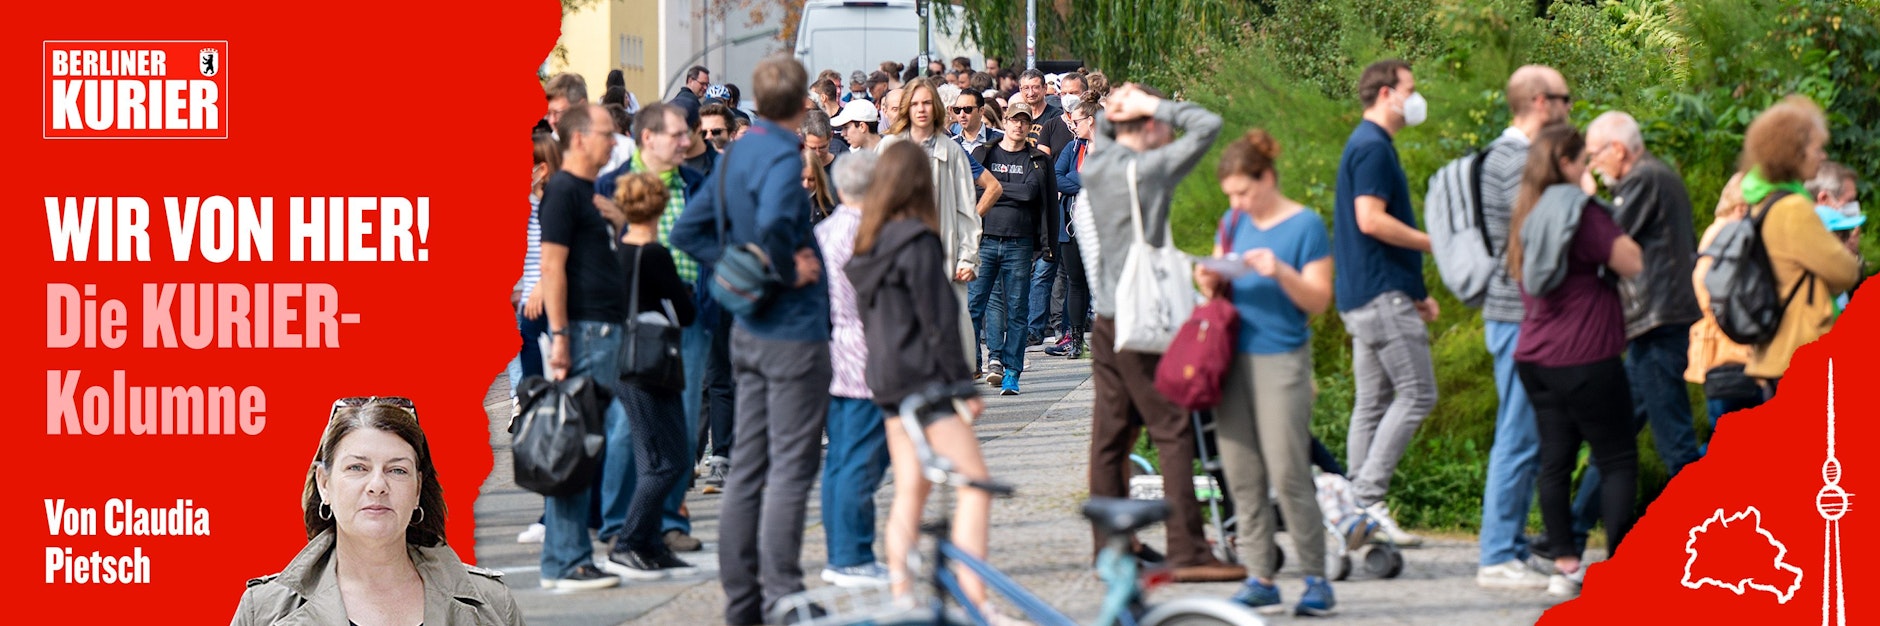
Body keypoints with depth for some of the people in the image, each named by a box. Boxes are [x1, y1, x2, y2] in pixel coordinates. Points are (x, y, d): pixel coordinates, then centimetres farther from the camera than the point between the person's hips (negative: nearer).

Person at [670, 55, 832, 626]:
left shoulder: (737, 154, 10)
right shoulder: (783, 157, -17)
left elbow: (688, 230, 14)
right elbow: (772, 224, -36)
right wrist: (788, 273, -19)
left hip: (748, 331, 9)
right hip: (792, 330, -9)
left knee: (748, 465, 11)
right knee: (791, 466, -4)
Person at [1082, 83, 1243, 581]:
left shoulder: (1094, 165, 9)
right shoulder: (1150, 168, -12)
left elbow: (1102, 132, 31)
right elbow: (1207, 125, -10)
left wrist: (1113, 112, 10)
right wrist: (1154, 106, -3)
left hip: (1106, 317, 8)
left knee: (1111, 435, 9)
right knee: (1174, 432, -7)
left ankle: (1109, 547, 12)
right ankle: (1188, 553, -10)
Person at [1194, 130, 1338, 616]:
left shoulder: (1305, 225, -4)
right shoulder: (1234, 223, 13)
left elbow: (1318, 300, -7)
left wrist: (1281, 272, -23)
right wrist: (1210, 283, -3)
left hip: (1282, 358, -6)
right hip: (1234, 356, 6)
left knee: (1288, 474, -8)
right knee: (1241, 475, 4)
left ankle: (1316, 579, 0)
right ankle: (1259, 577, 9)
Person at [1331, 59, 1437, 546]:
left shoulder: (1367, 146, 21)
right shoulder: (1373, 147, -12)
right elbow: (1371, 219, -22)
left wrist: (1416, 293, 25)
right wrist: (1434, 242, -14)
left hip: (1364, 295, 11)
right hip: (1382, 293, -11)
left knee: (1374, 402, 9)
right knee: (1417, 393, -10)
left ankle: (1359, 511, 8)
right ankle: (1368, 497, -14)